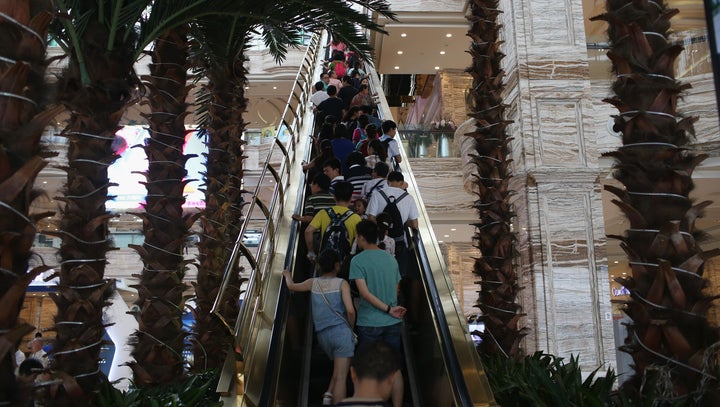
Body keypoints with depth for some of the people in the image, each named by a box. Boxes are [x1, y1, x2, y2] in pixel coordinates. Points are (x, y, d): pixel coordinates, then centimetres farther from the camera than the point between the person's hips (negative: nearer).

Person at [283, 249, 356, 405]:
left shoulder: (313, 283, 10)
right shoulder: (342, 283, -3)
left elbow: (291, 286, 26)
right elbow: (350, 310, -13)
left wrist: (287, 275, 46)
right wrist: (351, 328, 4)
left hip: (322, 334, 5)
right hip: (341, 330, -5)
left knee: (339, 369, 27)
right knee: (341, 377, -5)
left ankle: (329, 394, 9)